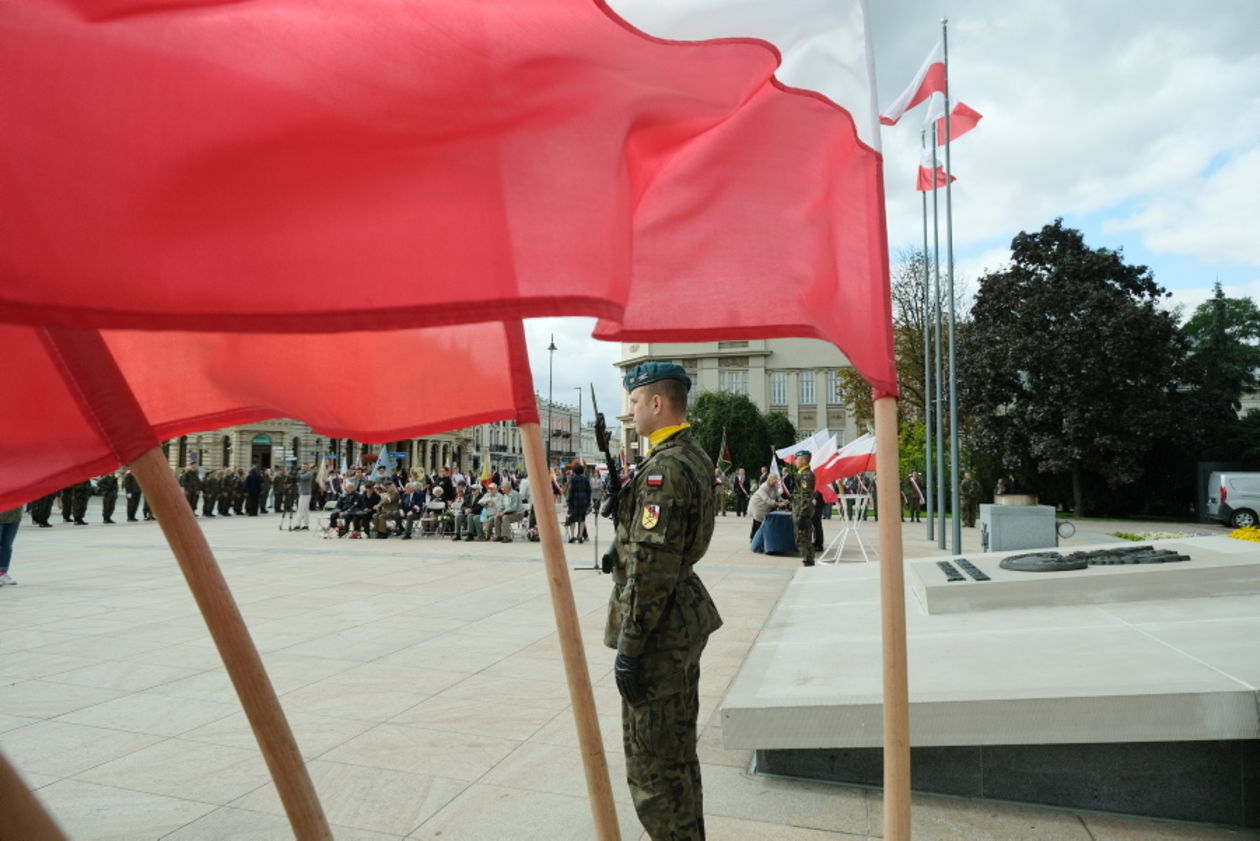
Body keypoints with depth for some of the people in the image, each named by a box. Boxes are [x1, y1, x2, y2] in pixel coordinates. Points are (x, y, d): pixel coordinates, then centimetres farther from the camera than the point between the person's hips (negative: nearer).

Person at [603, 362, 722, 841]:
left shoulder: (664, 468, -21)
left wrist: (629, 648, -19)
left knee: (652, 761, 3)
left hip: (660, 628, -10)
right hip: (686, 620, 10)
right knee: (678, 751, 22)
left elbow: (650, 566, -24)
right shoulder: (695, 457, 10)